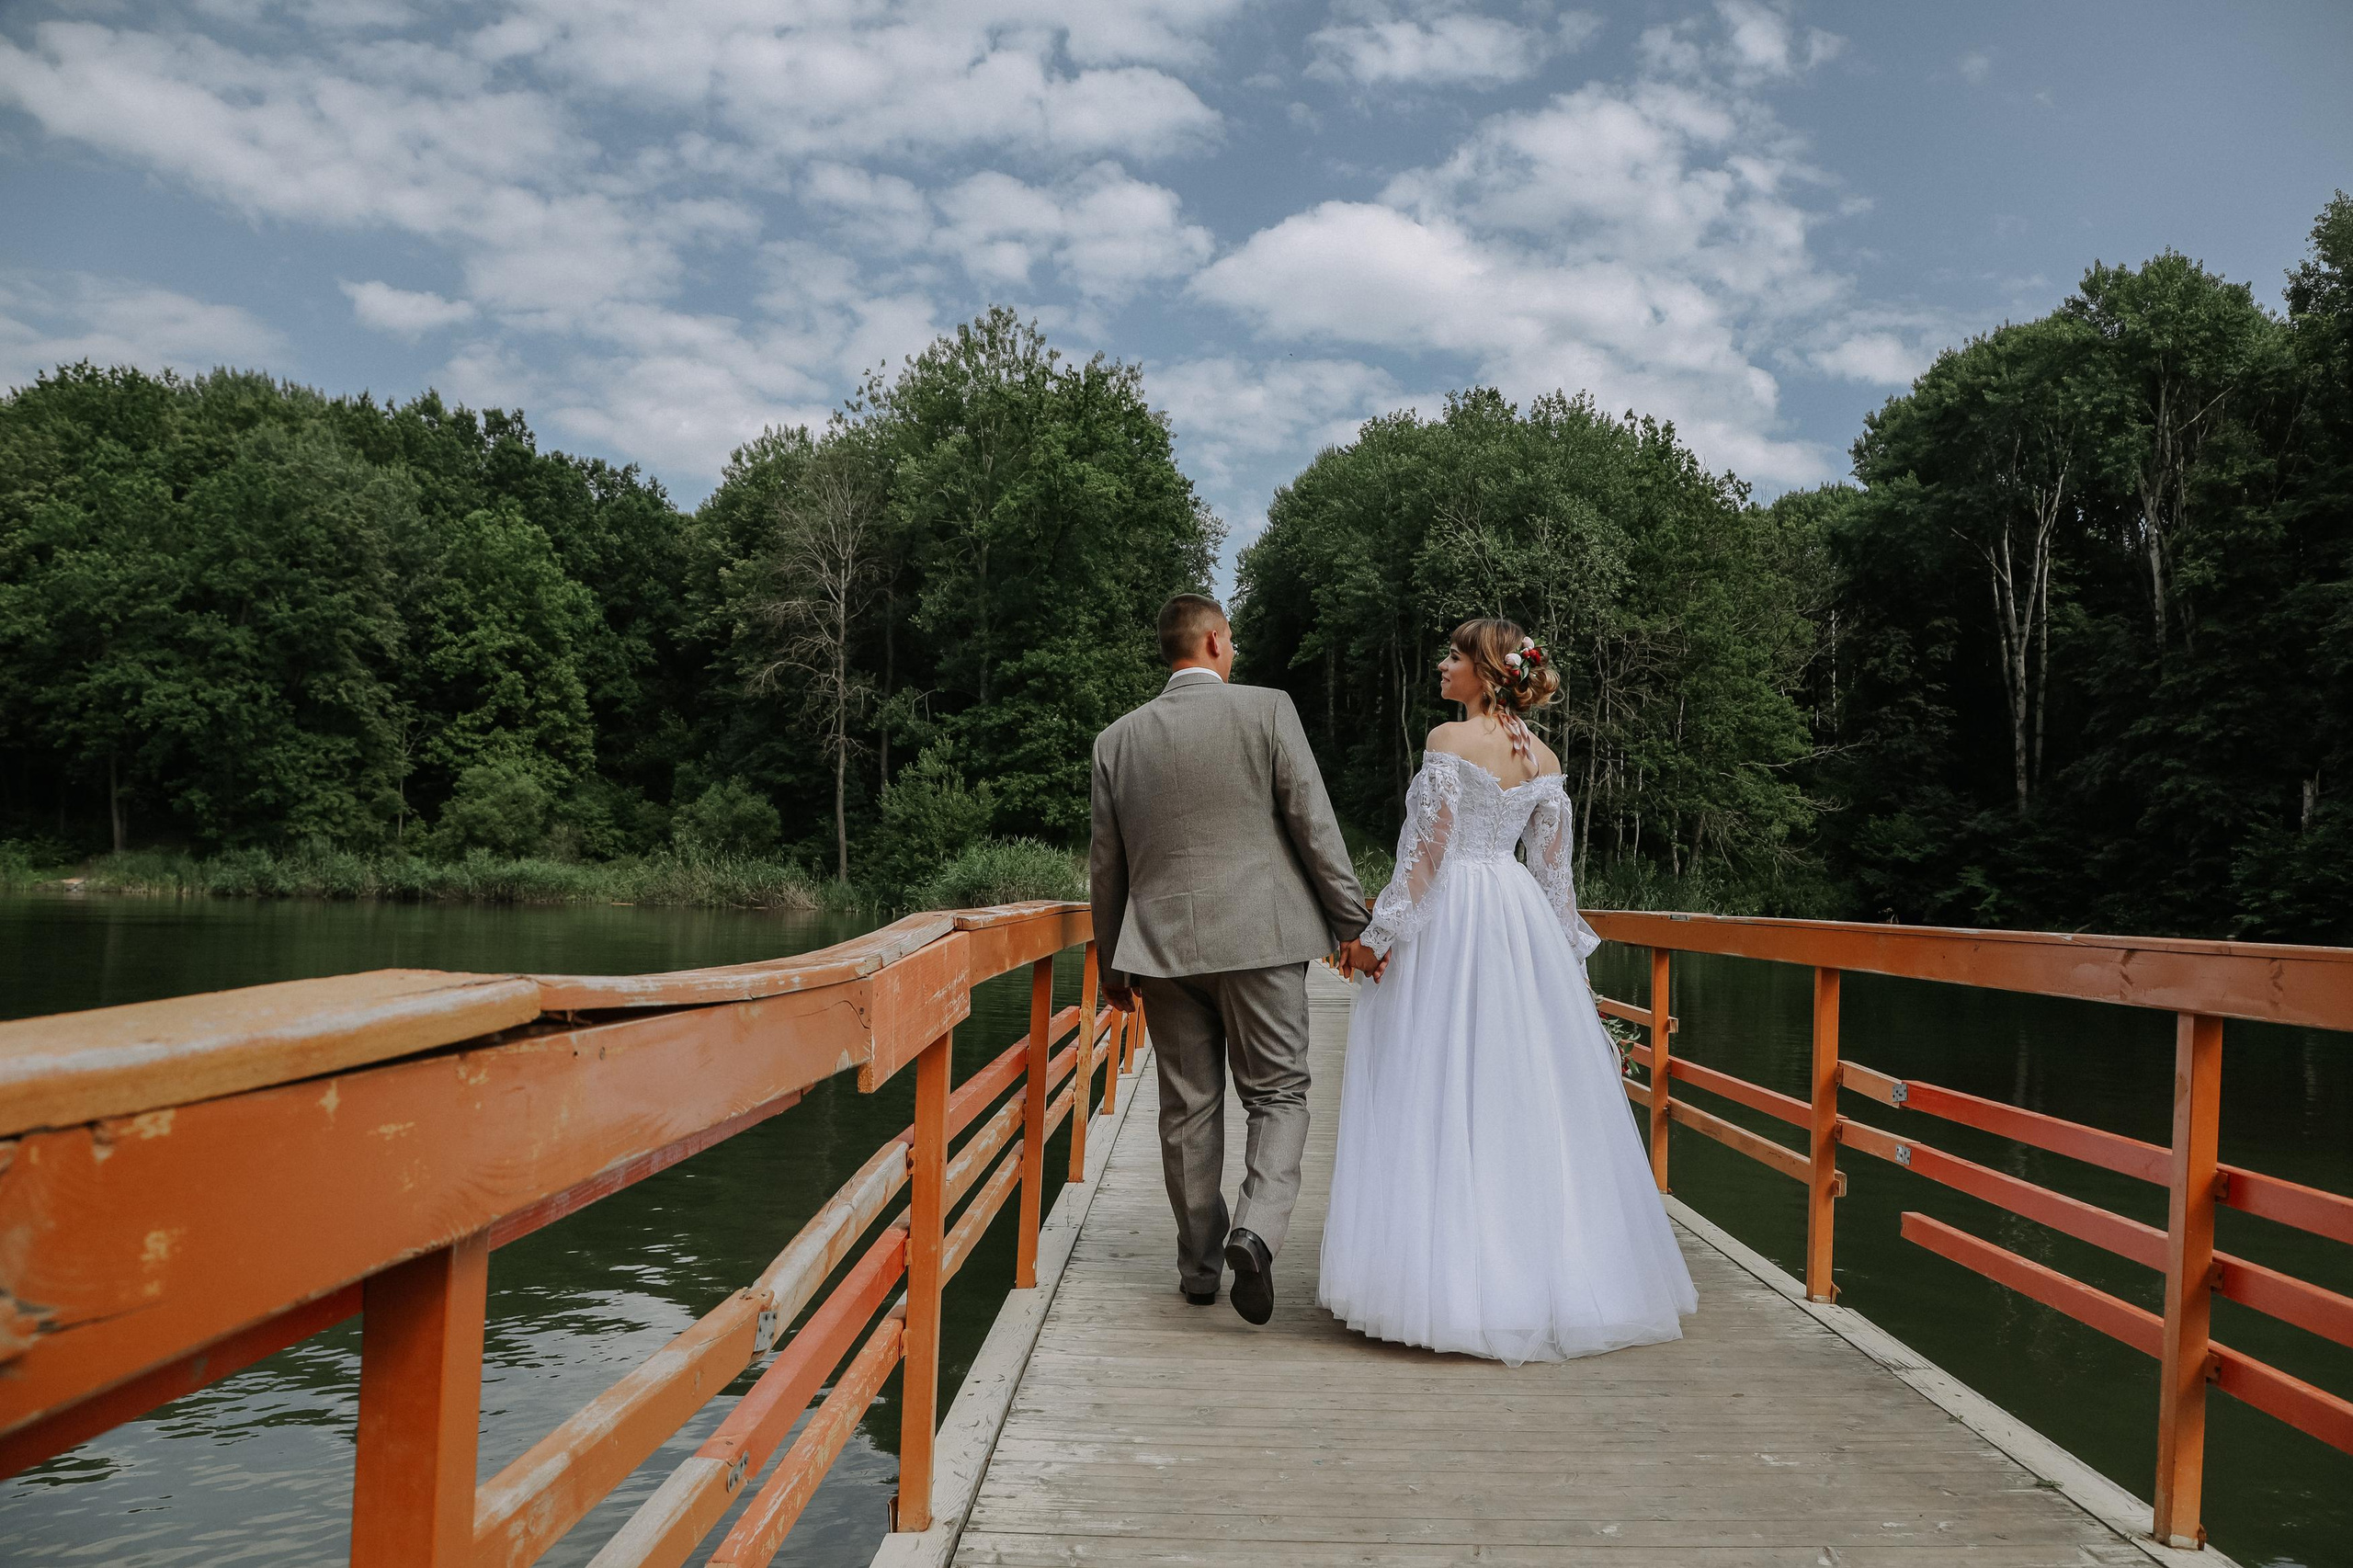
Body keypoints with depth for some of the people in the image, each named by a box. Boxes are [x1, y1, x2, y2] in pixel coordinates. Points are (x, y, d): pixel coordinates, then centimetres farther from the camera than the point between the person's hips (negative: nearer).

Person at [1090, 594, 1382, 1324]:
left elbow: (1106, 863, 12)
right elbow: (1314, 825, -5)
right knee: (1277, 1096, 7)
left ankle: (1200, 1263, 20)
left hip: (1163, 944, 3)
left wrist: (1112, 963, 21)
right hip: (1259, 936, -3)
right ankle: (1255, 1230, -14)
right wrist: (1350, 923, 1)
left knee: (1187, 1108, 12)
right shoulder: (1266, 709, -2)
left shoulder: (1117, 739, 7)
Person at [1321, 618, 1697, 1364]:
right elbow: (1554, 866, 11)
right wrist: (1568, 951, 18)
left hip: (1448, 922, -6)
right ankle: (1561, 1270, 19)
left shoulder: (1450, 739, -10)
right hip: (1523, 926, 7)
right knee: (1529, 1101, 12)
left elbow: (1428, 847, -14)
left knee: (1445, 1098, -1)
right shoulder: (1543, 756, 9)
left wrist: (1380, 934, -10)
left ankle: (1454, 1279, 2)